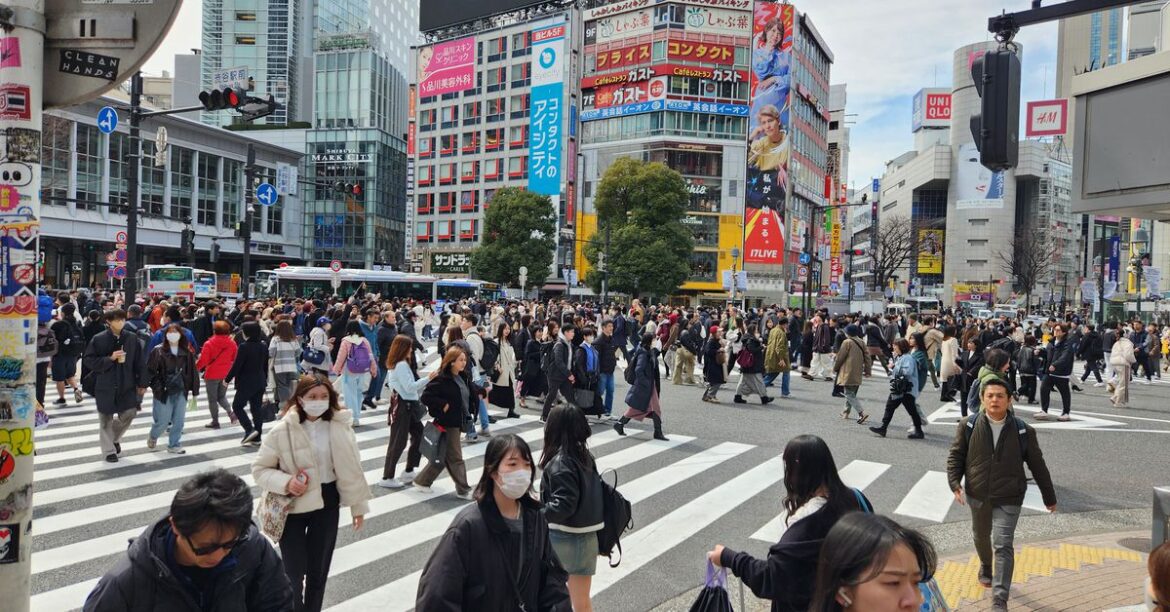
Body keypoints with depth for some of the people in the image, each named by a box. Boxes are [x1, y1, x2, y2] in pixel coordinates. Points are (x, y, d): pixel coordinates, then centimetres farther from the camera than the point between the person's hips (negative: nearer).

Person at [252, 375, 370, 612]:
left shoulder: (340, 426, -8)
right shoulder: (282, 430, -15)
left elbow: (351, 468, -1)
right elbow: (259, 469, -6)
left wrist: (358, 505, 3)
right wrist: (285, 483, -23)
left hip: (327, 504, 2)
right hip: (292, 507, -2)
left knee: (319, 570, 15)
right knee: (294, 572, 4)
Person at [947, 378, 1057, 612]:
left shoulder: (1023, 431, -7)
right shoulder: (968, 426, -8)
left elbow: (1037, 465, 2)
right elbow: (955, 456, 0)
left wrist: (1049, 497, 9)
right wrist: (955, 483, -14)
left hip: (1008, 498, -2)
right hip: (977, 494, 2)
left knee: (1003, 545, -9)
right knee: (981, 536, 23)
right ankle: (985, 566, 53)